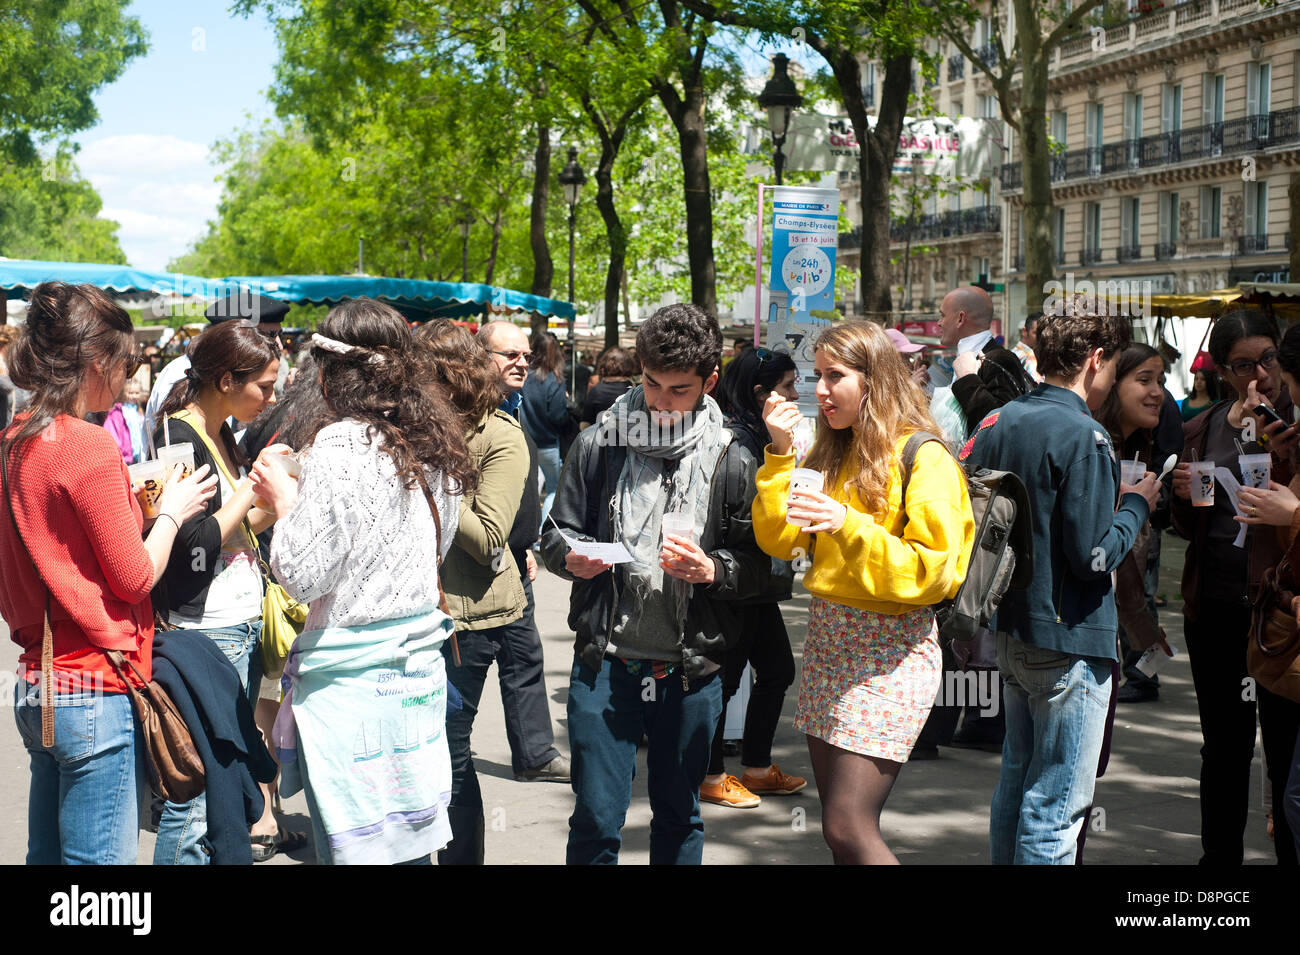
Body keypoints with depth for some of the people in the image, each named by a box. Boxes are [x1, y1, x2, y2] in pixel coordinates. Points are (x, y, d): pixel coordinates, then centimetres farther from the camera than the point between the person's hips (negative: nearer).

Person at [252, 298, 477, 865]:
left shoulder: (340, 446, -16)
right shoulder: (433, 444, 5)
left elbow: (303, 577, -15)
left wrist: (283, 501, 1)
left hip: (352, 674, -7)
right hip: (419, 661, 7)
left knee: (358, 845, 1)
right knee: (409, 842, 15)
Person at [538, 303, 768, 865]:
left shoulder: (731, 461, 0)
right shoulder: (600, 444, 2)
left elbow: (756, 567, 2)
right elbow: (556, 533, 8)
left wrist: (711, 570, -19)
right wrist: (571, 557, -14)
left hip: (691, 670, 1)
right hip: (605, 661, 0)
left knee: (679, 817, 15)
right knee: (596, 818, 2)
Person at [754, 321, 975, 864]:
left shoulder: (924, 458, -8)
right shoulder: (833, 453, 14)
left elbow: (933, 572, -16)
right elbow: (779, 541, 8)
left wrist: (850, 527, -24)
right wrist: (780, 453, -1)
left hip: (890, 647, -7)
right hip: (827, 636, 7)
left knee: (847, 828, -11)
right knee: (840, 824, 9)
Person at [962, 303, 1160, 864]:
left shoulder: (1000, 422, 6)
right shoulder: (1081, 436, -18)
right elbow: (1095, 555, -20)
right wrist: (1137, 504, -4)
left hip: (1012, 631, 8)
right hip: (1070, 644, -8)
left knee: (1016, 781, 20)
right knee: (1055, 807, 0)